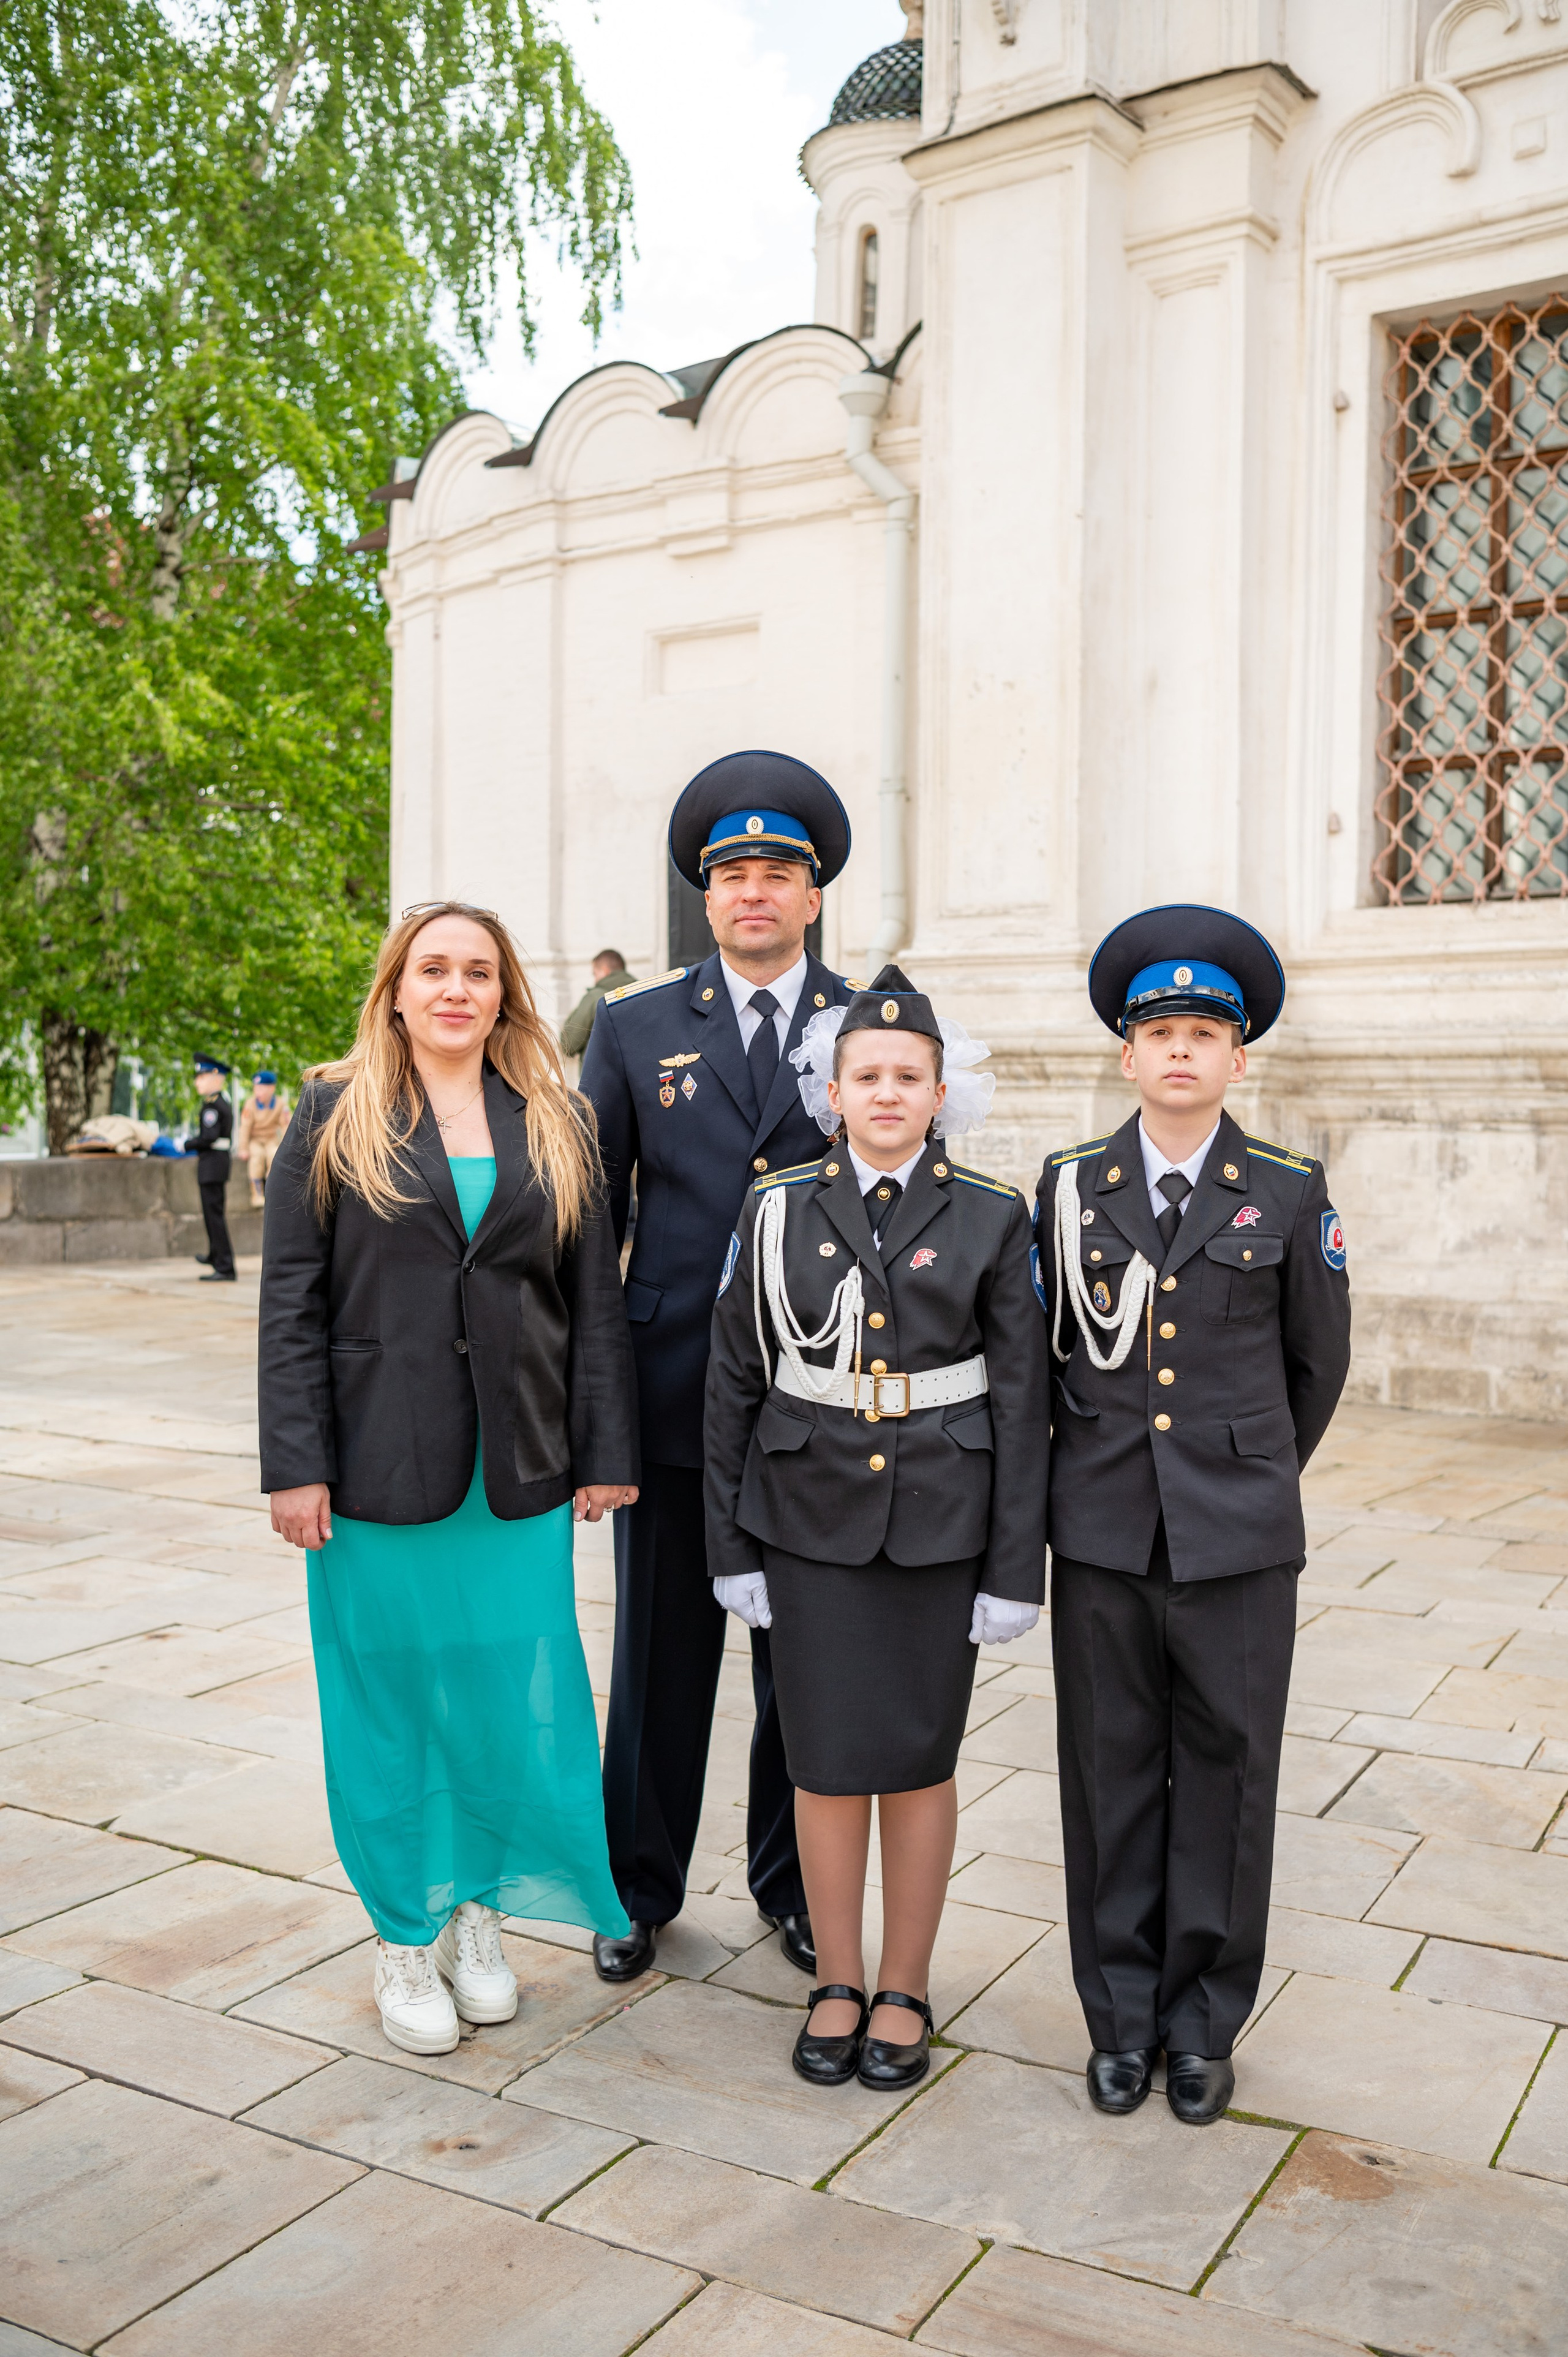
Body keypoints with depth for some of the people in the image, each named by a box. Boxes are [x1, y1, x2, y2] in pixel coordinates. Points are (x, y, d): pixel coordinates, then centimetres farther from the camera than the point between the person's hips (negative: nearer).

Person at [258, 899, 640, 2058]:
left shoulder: (556, 1125, 8)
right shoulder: (336, 1116, 2)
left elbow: (596, 1298, 6)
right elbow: (292, 1301, -2)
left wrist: (605, 1452, 1)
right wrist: (296, 1465, -9)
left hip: (521, 1473, 2)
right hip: (380, 1465, -2)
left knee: (512, 1696, 7)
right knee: (393, 1696, 8)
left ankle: (480, 1913, 28)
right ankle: (406, 1939, 25)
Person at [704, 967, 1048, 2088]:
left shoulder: (993, 1219, -2)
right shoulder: (779, 1210, 0)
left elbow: (1021, 1402, -2)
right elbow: (733, 1385, 3)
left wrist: (1016, 1567, -5)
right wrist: (733, 1547, 1)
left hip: (941, 1521, 0)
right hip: (811, 1519, 1)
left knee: (920, 1761, 9)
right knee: (827, 1758, 6)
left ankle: (906, 1992, 26)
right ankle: (838, 1984, 26)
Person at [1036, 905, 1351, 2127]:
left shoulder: (1290, 1194, -1)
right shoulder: (1072, 1187, 2)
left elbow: (1316, 1362, 10)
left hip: (1239, 1537, -1)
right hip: (1102, 1531, 1)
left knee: (1225, 1774, 8)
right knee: (1112, 1774, 9)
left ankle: (1203, 2025, 25)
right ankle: (1123, 2018, 26)